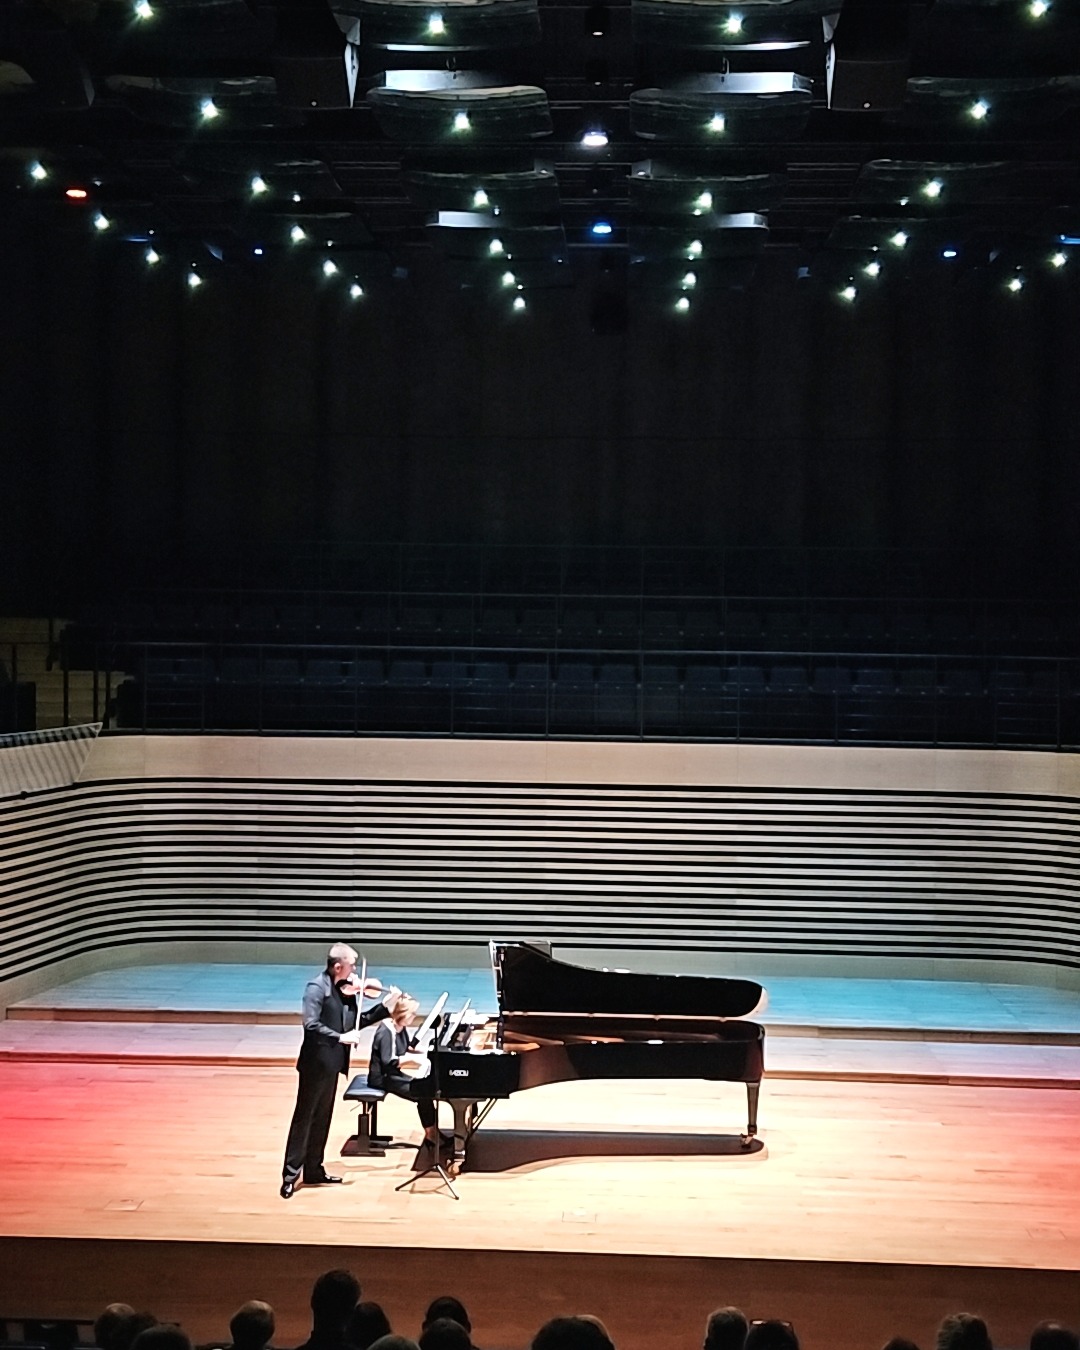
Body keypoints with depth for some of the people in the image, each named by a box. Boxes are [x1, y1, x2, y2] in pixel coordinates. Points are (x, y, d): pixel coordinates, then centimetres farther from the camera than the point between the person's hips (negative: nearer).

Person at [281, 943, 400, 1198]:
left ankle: (313, 1170, 24)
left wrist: (385, 1006, 3)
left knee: (322, 1119, 15)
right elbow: (311, 1025, -25)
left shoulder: (345, 989, 5)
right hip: (315, 1064, -8)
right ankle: (291, 1174, 1)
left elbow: (357, 1021, 10)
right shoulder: (317, 988, -17)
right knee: (304, 1117, -3)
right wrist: (340, 1037, -28)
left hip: (332, 1064, 8)